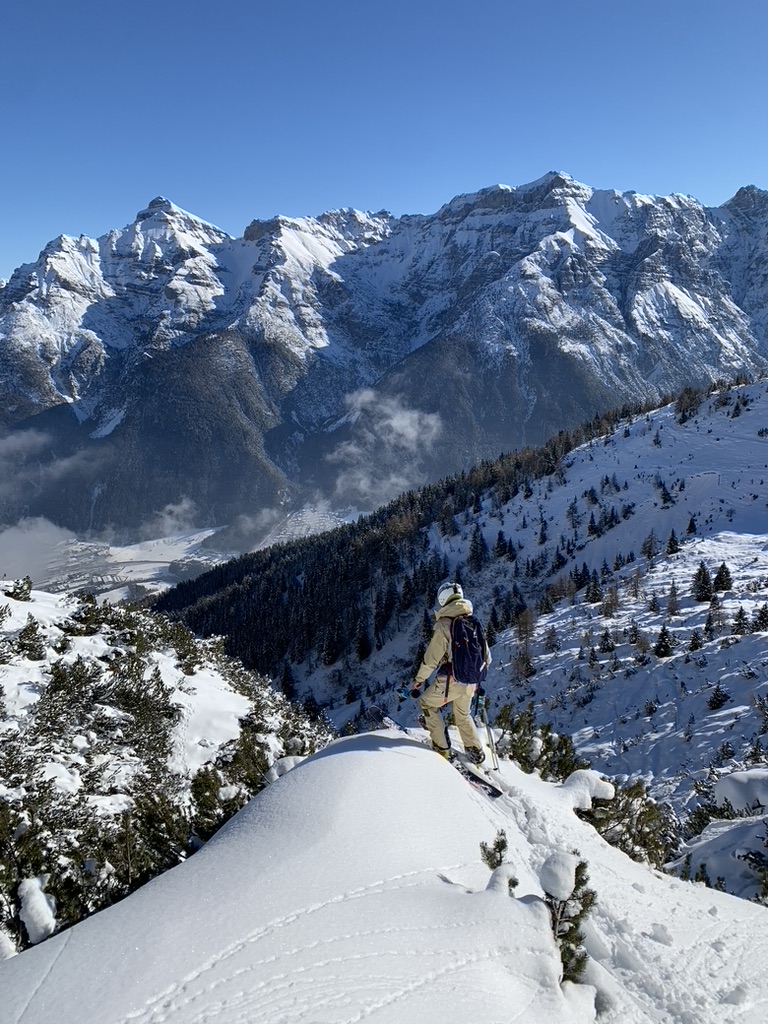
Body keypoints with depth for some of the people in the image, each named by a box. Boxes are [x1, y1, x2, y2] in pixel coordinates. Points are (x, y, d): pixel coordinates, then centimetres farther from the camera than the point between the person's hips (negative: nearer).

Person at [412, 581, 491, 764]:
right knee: (463, 715, 28)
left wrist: (418, 680, -3)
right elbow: (486, 656, 11)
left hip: (450, 680, -6)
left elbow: (431, 657, -14)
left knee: (426, 703, 18)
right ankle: (476, 753, 29)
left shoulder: (444, 623, -15)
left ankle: (442, 747, 16)